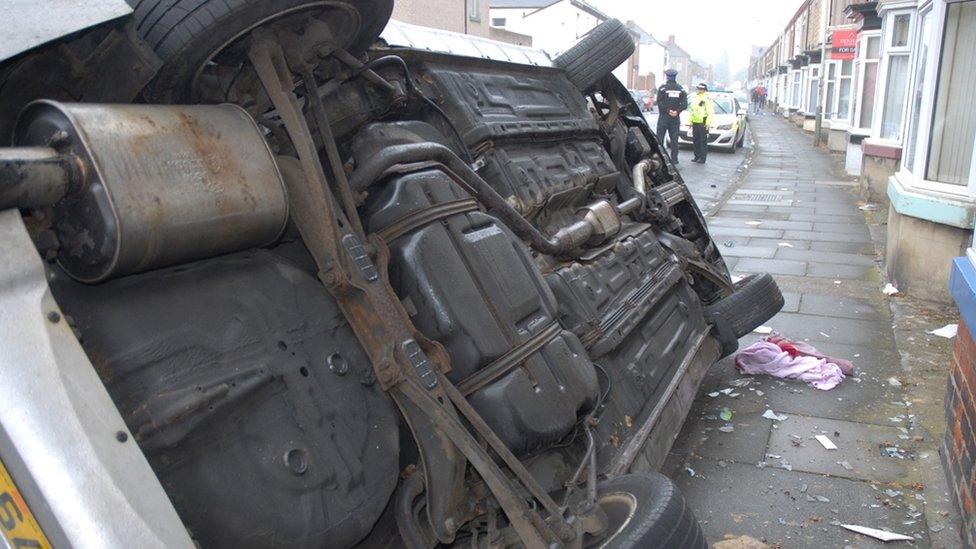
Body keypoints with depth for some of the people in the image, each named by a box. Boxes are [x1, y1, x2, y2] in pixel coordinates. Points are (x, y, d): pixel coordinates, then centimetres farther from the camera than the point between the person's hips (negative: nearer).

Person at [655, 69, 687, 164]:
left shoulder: (662, 88, -5)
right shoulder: (681, 89, 5)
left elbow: (660, 103, -15)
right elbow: (684, 104, -2)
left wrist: (668, 110, -11)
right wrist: (677, 111, -9)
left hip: (664, 117, -3)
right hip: (676, 118, 3)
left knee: (660, 137, 2)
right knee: (674, 138, 7)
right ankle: (674, 158, 7)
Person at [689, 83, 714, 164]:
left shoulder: (707, 98, -7)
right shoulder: (694, 98, 17)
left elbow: (711, 112, -12)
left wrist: (708, 123, -18)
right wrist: (690, 121, 18)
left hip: (703, 123, -8)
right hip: (695, 123, 8)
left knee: (703, 141, -5)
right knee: (696, 140, 11)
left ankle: (702, 158, -3)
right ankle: (697, 156, 19)